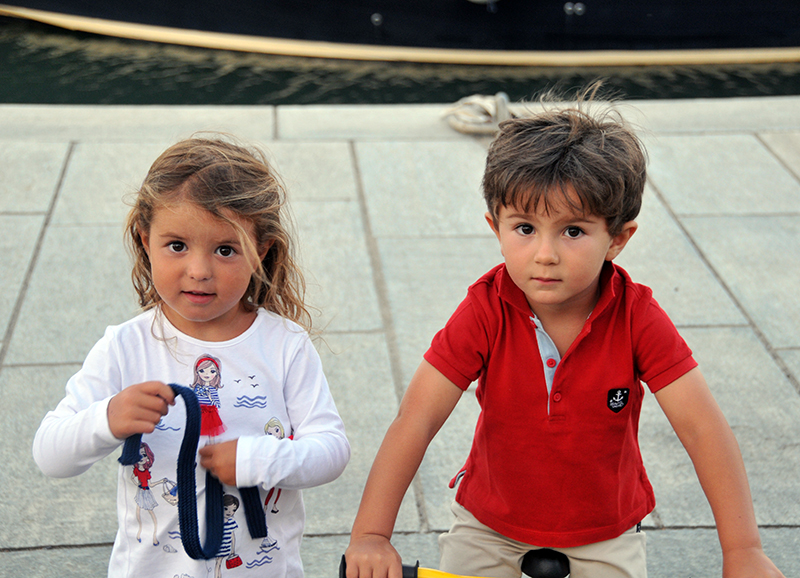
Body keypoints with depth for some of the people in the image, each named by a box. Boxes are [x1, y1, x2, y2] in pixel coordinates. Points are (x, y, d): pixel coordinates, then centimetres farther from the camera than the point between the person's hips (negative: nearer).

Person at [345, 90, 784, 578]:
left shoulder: (636, 318, -21)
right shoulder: (485, 313, -21)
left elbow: (703, 428, -23)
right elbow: (416, 420, -25)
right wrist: (371, 535, -32)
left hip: (604, 537, 0)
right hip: (490, 528, 0)